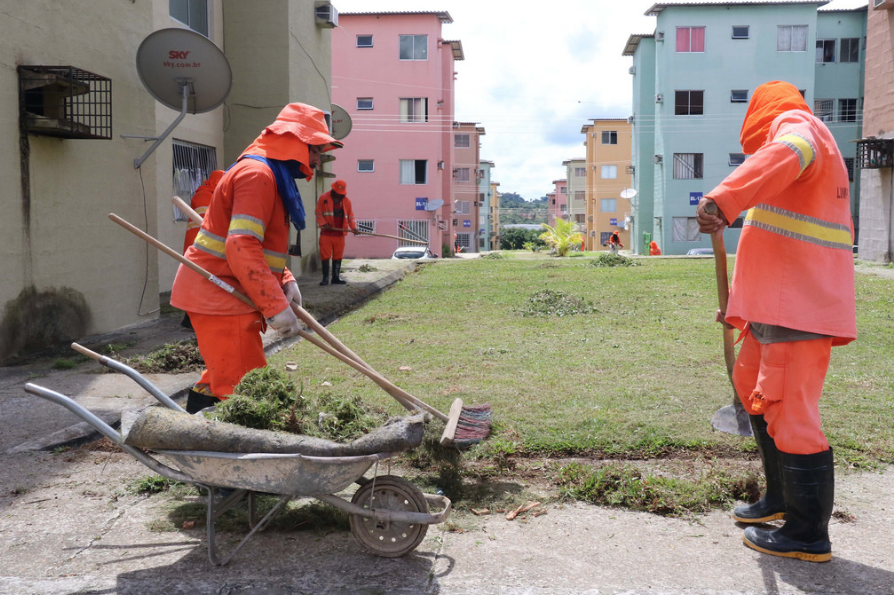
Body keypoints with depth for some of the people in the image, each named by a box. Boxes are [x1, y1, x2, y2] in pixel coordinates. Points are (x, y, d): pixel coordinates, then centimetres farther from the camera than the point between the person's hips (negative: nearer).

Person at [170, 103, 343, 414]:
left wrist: (285, 281, 5)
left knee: (223, 378, 20)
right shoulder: (257, 173, -17)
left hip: (227, 295, 11)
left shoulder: (269, 175, 18)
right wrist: (276, 306, -28)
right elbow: (241, 247, -27)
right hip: (218, 296, -11)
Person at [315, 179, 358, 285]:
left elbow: (350, 216, 10)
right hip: (326, 233, -3)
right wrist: (324, 224, -12)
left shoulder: (347, 201, 9)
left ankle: (336, 277, 14)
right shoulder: (323, 198, 0)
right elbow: (319, 214, 1)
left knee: (338, 256, 6)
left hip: (340, 234, 3)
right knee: (325, 256, -3)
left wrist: (353, 227, -6)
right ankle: (325, 278, 4)